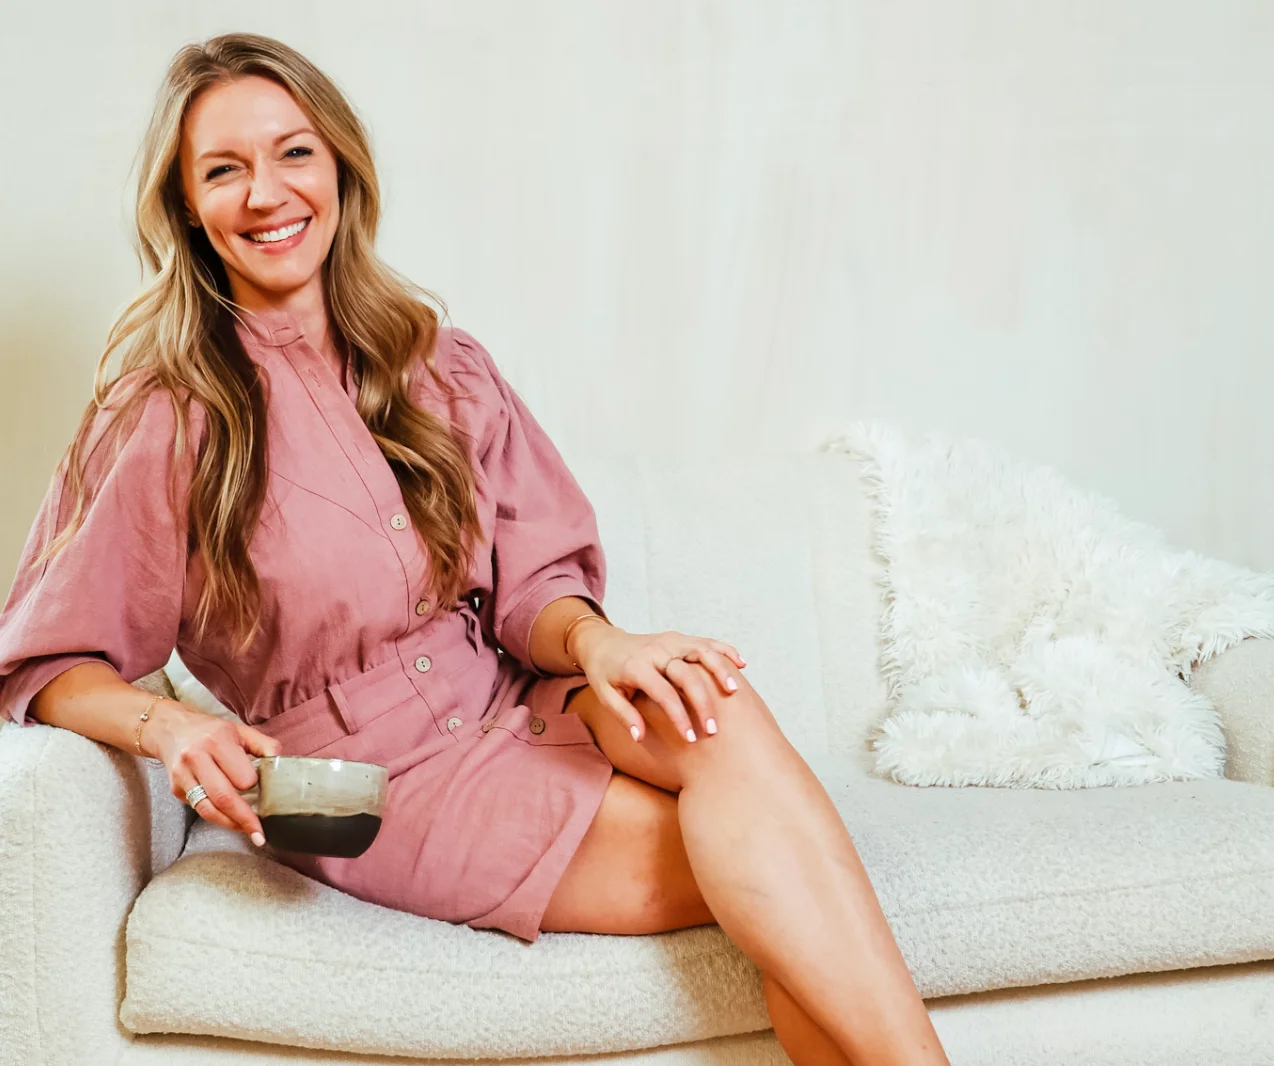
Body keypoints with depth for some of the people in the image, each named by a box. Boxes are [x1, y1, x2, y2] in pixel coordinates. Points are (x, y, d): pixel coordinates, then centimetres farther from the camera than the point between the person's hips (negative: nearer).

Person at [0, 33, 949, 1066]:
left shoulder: (441, 369, 10)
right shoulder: (160, 422, -3)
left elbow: (531, 581, 5)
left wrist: (589, 638, -19)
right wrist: (172, 728, -23)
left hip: (511, 707, 4)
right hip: (364, 782, -4)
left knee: (717, 713, -31)